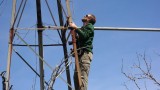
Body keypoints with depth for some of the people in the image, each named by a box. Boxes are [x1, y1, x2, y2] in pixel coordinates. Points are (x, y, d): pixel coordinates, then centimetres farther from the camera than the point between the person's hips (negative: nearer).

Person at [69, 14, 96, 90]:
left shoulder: (89, 26, 8)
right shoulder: (82, 28, 32)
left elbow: (84, 36, -11)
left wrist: (76, 28, -9)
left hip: (85, 53, -8)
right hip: (80, 54, 8)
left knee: (82, 76, -20)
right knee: (76, 76, 0)